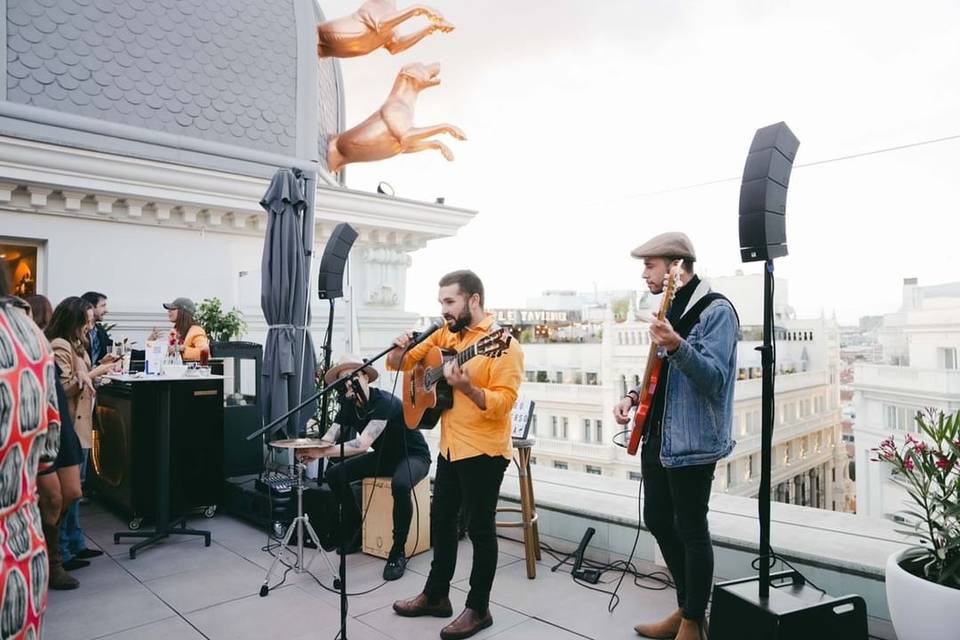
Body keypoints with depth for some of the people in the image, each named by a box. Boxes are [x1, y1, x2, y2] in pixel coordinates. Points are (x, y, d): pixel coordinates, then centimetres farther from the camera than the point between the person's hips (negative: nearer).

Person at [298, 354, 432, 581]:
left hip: (413, 456, -7)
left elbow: (363, 444, -38)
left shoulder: (384, 401, -28)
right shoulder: (348, 405, -5)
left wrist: (323, 452, -45)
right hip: (384, 456, 8)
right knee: (334, 474, -5)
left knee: (399, 484, -39)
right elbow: (328, 438, -15)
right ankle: (357, 530, 14)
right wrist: (311, 451, -37)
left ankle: (398, 552, -19)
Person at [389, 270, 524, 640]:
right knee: (442, 520, 18)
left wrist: (466, 387, -36)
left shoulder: (503, 345, -15)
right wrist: (399, 350, -9)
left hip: (483, 451, -8)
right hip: (450, 447, 8)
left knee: (479, 529, 4)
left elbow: (503, 402, -22)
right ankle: (436, 596, 35)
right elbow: (401, 364, 13)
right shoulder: (445, 335, 7)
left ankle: (478, 609, 21)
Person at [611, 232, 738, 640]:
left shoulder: (716, 310, -13)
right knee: (657, 521, 15)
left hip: (692, 442, -9)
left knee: (691, 530, 2)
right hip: (656, 438, 9)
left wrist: (676, 346, -38)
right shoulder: (671, 310, 14)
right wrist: (635, 396, 6)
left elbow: (715, 379, -23)